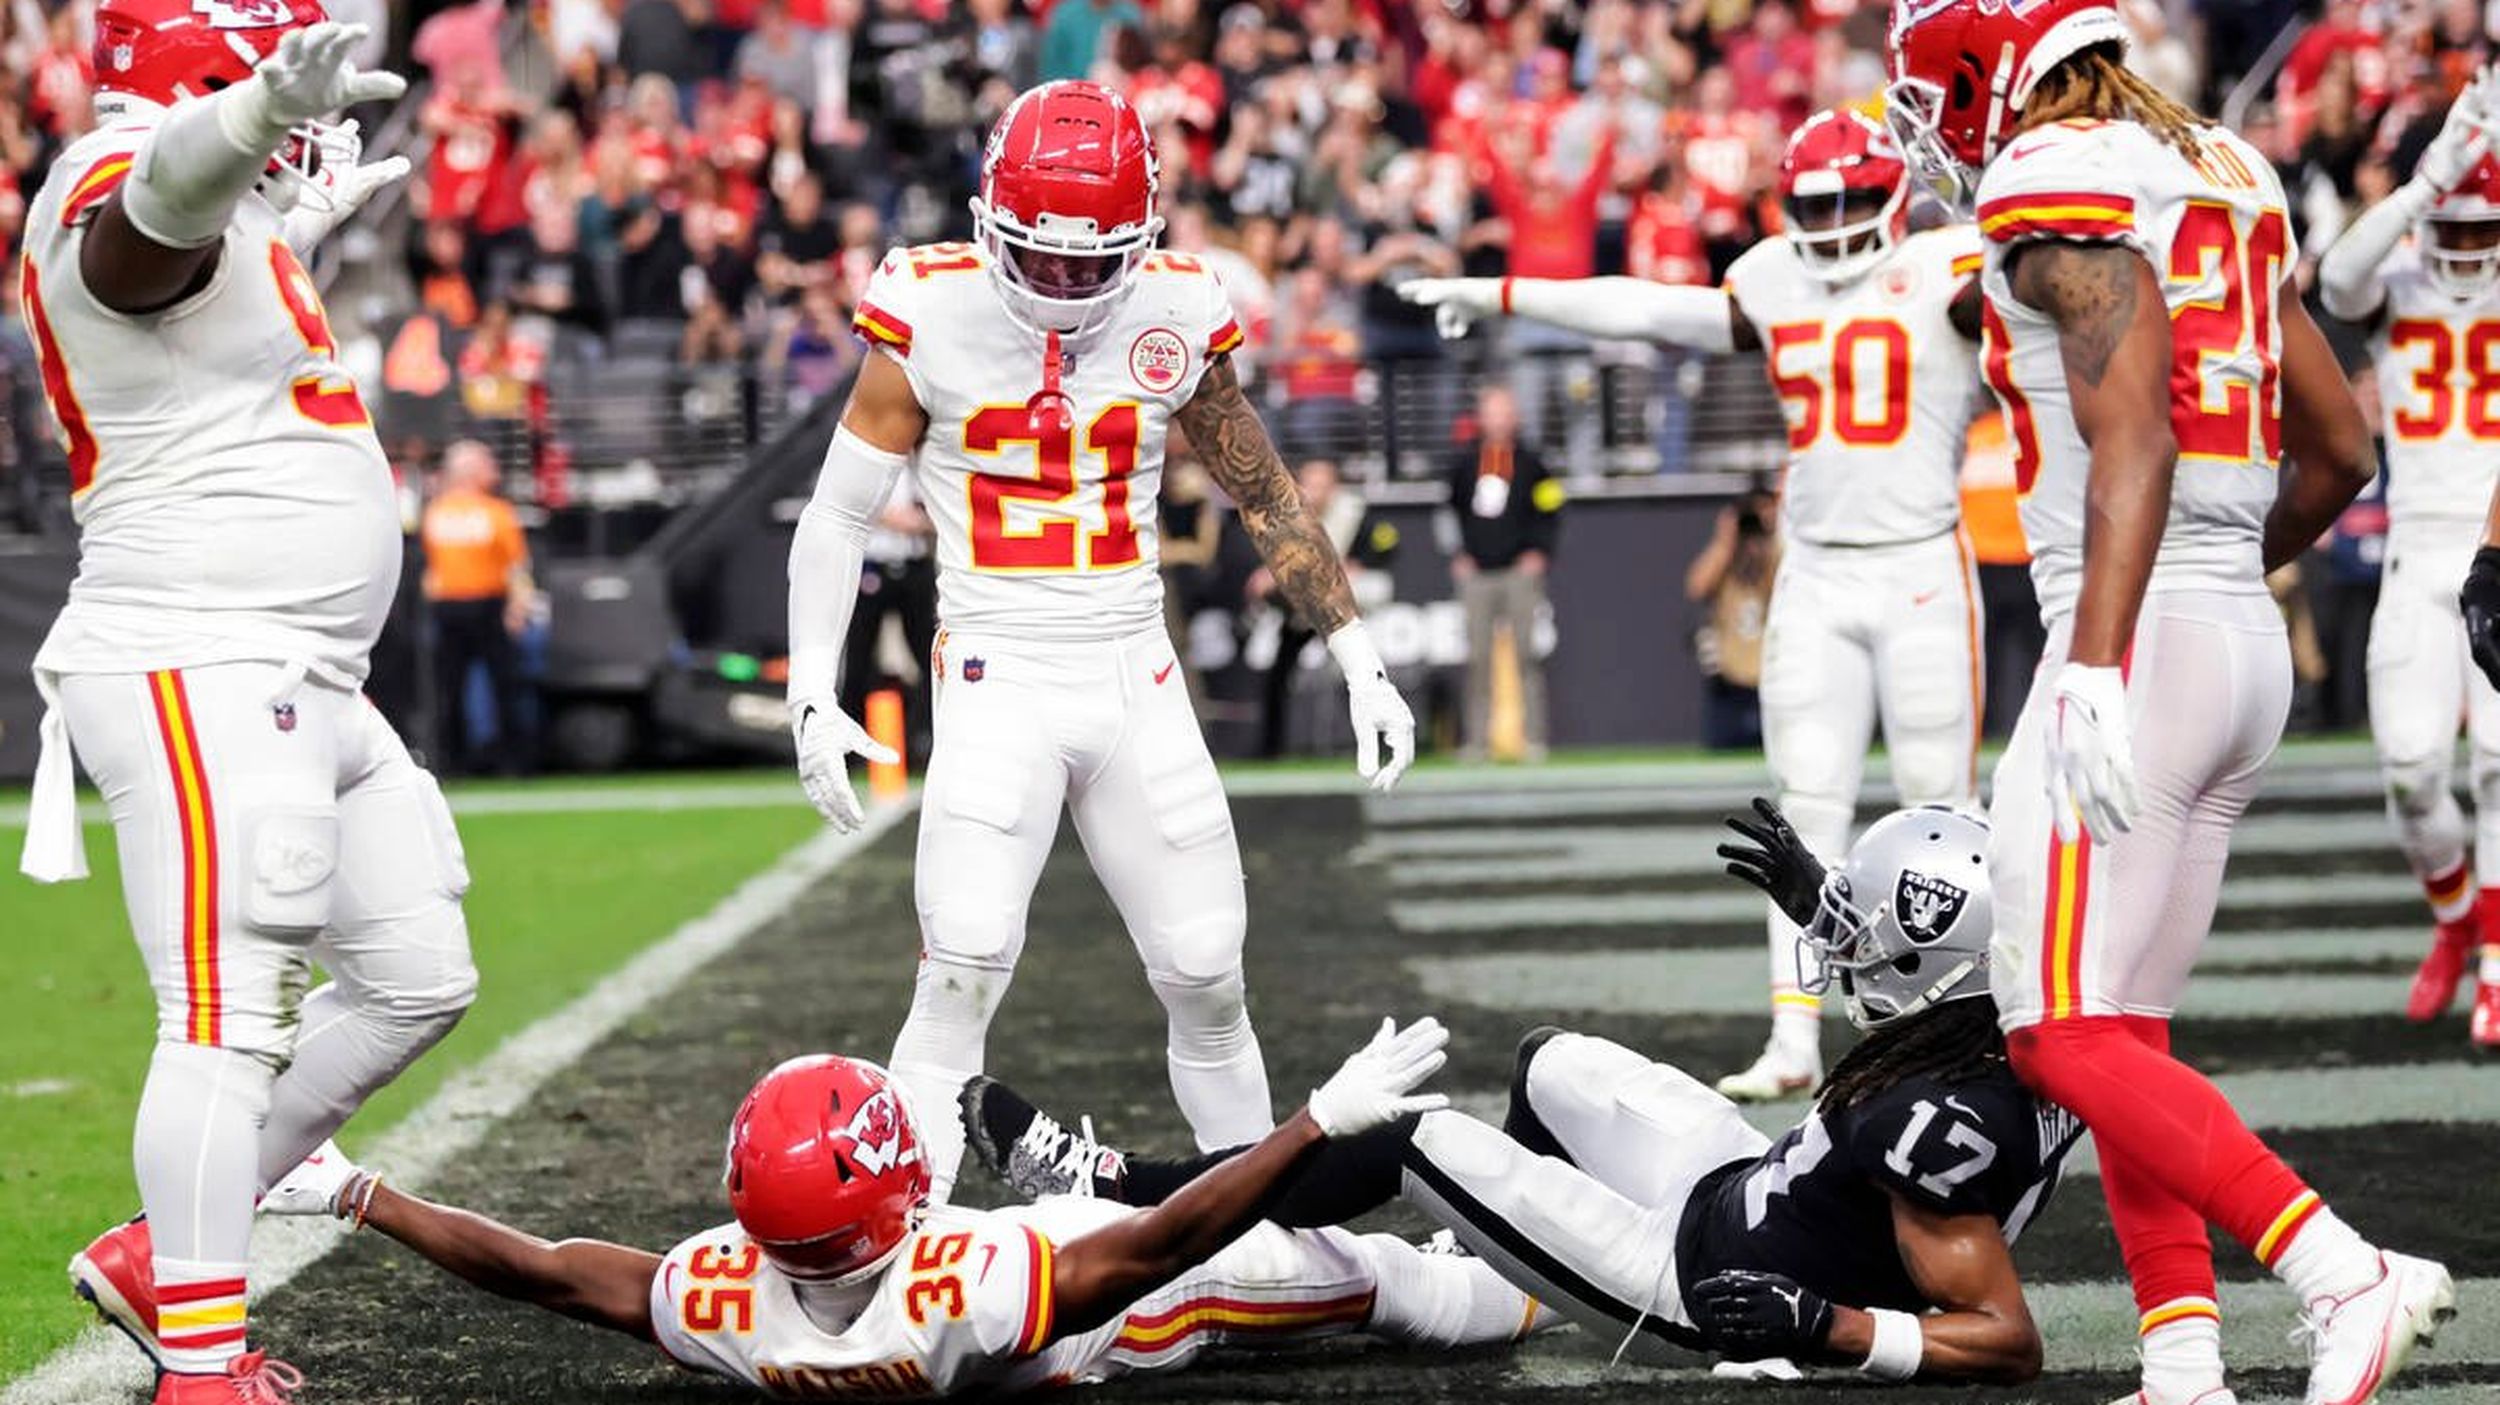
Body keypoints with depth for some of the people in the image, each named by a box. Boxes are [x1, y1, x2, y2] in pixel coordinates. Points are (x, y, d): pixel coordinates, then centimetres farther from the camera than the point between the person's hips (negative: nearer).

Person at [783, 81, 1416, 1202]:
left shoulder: (1177, 319, 0)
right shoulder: (930, 320, -8)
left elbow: (1264, 499, 12)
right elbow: (839, 513, 0)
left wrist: (1360, 664, 9)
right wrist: (813, 699, -8)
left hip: (1137, 681, 3)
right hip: (998, 679, -3)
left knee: (1208, 980, 5)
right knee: (965, 965, -18)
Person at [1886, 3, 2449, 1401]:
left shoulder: (2060, 186, -10)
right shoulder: (2224, 175, 17)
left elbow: (2135, 433, -23)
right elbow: (2340, 452, 21)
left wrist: (2098, 670, -30)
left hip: (2143, 641, -9)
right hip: (2250, 648, 9)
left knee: (2064, 1037, -10)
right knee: (2121, 1035, 12)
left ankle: (2346, 1274, -20)